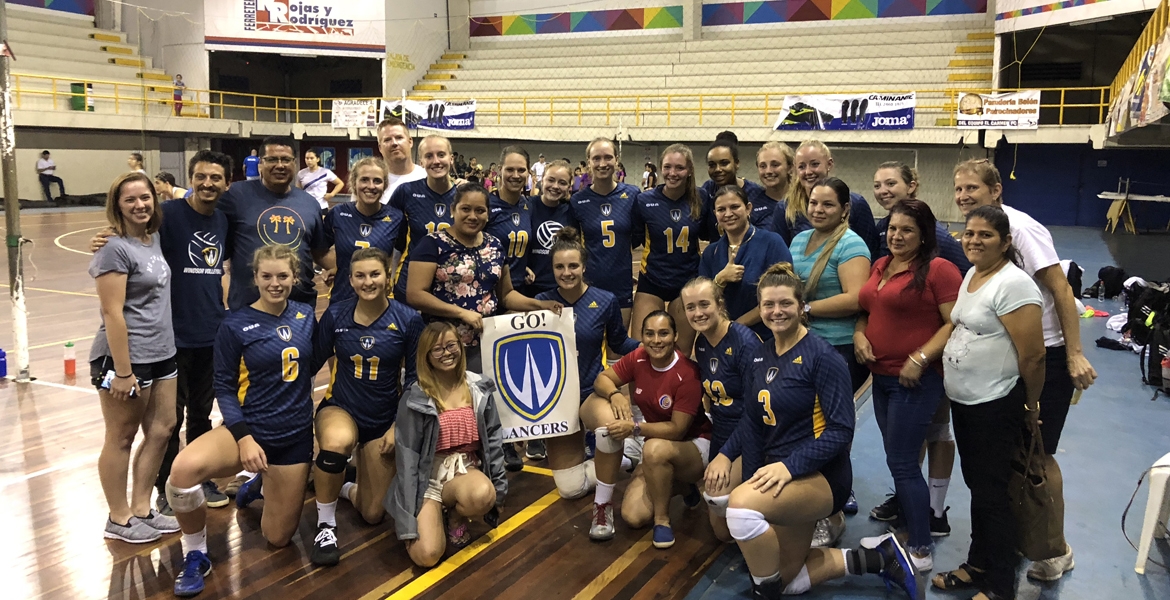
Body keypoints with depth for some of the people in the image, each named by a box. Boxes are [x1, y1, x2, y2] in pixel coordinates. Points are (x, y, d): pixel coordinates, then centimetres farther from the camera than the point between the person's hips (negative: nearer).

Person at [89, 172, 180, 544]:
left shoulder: (154, 240, 8)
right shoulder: (115, 249, -15)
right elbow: (112, 313, -19)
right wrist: (123, 372, -20)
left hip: (161, 356, 8)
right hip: (126, 359, -8)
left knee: (161, 431, 12)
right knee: (121, 439, 6)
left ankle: (141, 510, 25)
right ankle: (119, 520, 19)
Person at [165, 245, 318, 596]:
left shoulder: (305, 316, 2)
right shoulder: (236, 325, -9)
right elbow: (224, 388, -9)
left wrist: (329, 317, 2)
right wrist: (244, 438, -18)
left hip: (295, 437, 3)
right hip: (249, 429, -3)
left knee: (278, 538, 9)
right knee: (184, 468, -36)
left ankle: (261, 486, 43)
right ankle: (196, 556, -10)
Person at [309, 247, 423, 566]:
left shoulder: (408, 320, -11)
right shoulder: (335, 315, -9)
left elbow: (414, 379, -3)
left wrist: (398, 427, -6)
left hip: (384, 420, 1)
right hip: (340, 408, -1)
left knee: (372, 514, 5)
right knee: (337, 443, -40)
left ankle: (345, 488, 42)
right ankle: (326, 525, -16)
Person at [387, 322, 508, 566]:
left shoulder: (479, 388, 0)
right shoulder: (415, 399, -10)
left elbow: (493, 437, 7)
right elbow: (407, 456, -9)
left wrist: (499, 486, 2)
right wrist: (409, 521, -13)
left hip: (467, 470, 2)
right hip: (429, 476, -2)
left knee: (483, 495, -36)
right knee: (426, 555, -23)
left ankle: (456, 517, 2)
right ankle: (436, 514, 12)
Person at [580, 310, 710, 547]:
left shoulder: (687, 374, -25)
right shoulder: (638, 359, -9)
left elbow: (677, 429, -24)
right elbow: (602, 379, -3)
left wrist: (635, 427, -34)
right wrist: (615, 394, -25)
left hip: (693, 447, -4)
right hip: (657, 443, 5)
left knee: (655, 449, -39)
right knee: (633, 516, -16)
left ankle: (662, 519, -17)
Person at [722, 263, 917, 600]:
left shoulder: (822, 357, -16)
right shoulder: (761, 356, 6)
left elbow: (841, 430, -21)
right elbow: (753, 423, 7)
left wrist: (789, 466, -31)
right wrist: (752, 481, -2)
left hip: (820, 475, -8)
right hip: (780, 473, 9)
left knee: (741, 507, -35)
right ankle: (877, 559, 26)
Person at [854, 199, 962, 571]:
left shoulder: (938, 269, -11)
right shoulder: (880, 266, 11)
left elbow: (956, 323, -16)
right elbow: (865, 310, 21)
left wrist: (921, 358, -22)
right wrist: (859, 334, 1)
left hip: (916, 380, -7)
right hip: (881, 376, 8)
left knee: (902, 464, -4)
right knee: (900, 460, 15)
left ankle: (921, 551, 8)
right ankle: (908, 528, 29)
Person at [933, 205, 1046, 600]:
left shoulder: (1012, 284, -20)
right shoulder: (971, 275, 9)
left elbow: (1033, 355, -19)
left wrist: (1031, 405, -8)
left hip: (995, 405, -9)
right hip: (963, 400, 9)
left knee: (991, 493, 1)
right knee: (976, 485, 18)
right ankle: (979, 565, 32)